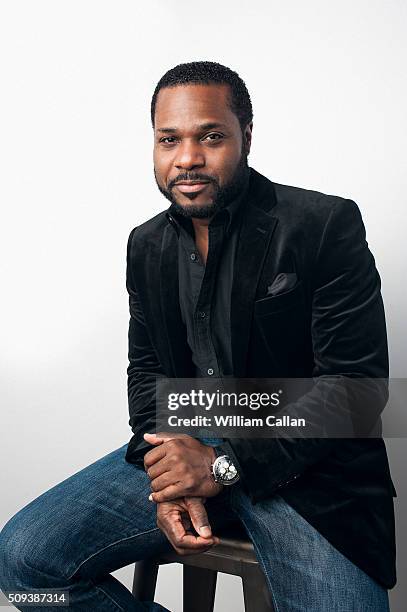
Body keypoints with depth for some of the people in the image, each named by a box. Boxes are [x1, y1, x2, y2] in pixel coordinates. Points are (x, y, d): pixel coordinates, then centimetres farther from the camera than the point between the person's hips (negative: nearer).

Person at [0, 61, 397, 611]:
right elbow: (146, 368, 12)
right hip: (185, 448, 5)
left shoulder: (327, 225, -11)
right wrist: (169, 480, -7)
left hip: (302, 465, -3)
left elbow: (356, 380, -13)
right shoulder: (146, 245, 7)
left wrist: (225, 464, -16)